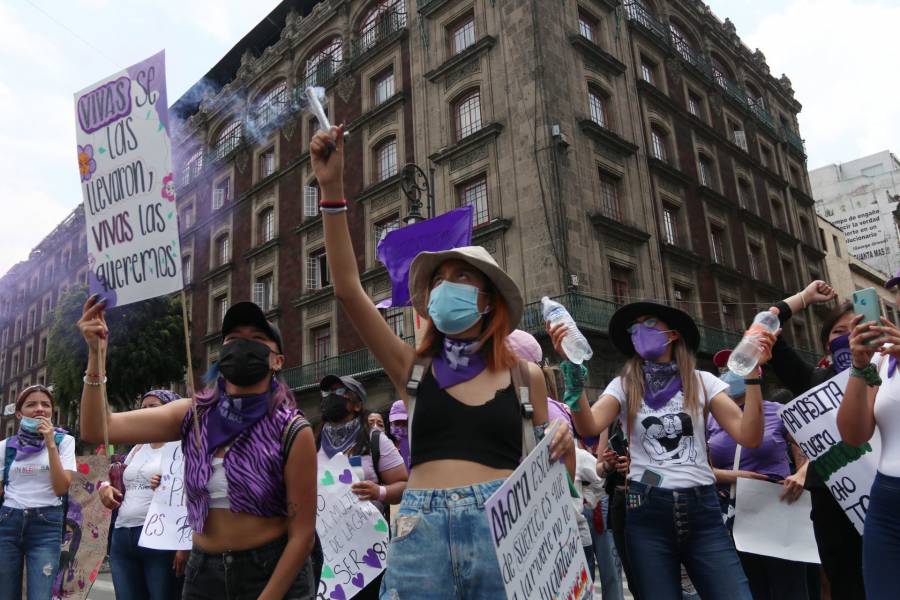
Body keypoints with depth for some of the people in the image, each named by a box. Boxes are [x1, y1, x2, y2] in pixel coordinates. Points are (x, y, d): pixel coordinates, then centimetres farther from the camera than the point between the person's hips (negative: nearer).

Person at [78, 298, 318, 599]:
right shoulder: (193, 416, -3)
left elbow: (303, 535, -13)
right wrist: (96, 354, -21)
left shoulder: (292, 432, -15)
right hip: (203, 571, 4)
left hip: (275, 573, -4)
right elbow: (97, 430, -10)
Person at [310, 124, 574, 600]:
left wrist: (565, 449, -9)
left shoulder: (525, 376, 7)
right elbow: (348, 290, -1)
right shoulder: (414, 367, 7)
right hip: (421, 530, 0)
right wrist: (332, 191, -5)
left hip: (503, 527, 0)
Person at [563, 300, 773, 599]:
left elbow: (749, 437, -5)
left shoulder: (702, 382, 6)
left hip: (702, 507, 1)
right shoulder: (624, 386, 5)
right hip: (648, 511, 0)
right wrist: (573, 365, -25)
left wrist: (753, 372, -11)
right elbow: (589, 427, -15)